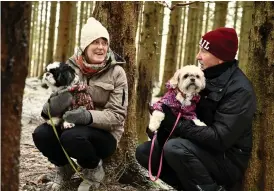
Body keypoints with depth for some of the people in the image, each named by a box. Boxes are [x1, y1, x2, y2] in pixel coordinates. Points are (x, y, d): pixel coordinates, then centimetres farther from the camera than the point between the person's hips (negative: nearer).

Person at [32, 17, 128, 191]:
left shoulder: (116, 72, -11)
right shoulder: (71, 67, -3)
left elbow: (117, 114, -15)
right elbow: (54, 97, -3)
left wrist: (89, 116, -33)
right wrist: (51, 106, -29)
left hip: (105, 134, -3)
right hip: (73, 126, 4)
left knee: (72, 137, -34)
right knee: (41, 134, -23)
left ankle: (94, 171, 0)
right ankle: (64, 170, 9)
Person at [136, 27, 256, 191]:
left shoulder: (240, 90, -19)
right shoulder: (205, 77, 5)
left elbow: (220, 139, -28)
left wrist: (176, 124, -25)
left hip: (228, 161, -8)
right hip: (200, 149, 8)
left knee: (174, 148, -32)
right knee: (144, 152, 0)